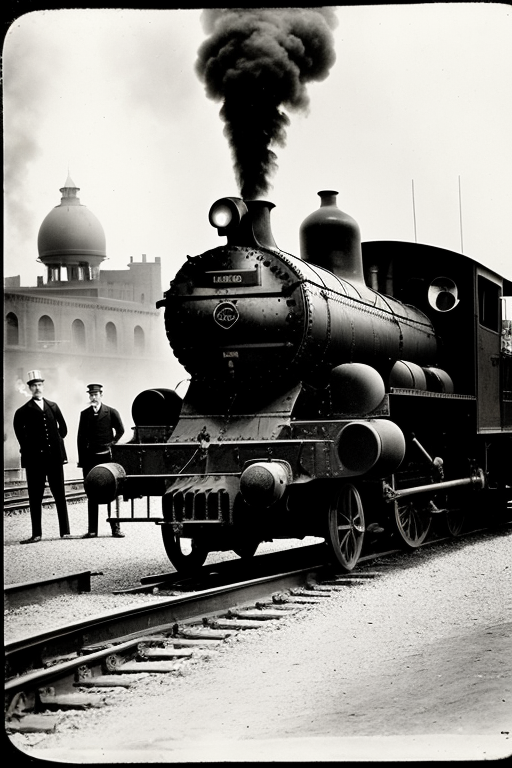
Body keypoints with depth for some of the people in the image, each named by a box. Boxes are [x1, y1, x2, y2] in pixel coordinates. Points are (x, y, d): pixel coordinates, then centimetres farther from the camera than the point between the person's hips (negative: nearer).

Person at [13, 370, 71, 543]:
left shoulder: (53, 407, 13)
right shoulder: (24, 411, 2)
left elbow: (63, 427, 20)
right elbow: (19, 428, -8)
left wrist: (57, 441, 10)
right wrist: (27, 447, -7)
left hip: (54, 456, 3)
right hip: (35, 458, -3)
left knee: (60, 495, 4)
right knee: (35, 497, 0)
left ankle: (65, 531, 8)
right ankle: (36, 534, 2)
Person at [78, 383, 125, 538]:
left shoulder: (111, 412, 2)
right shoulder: (85, 414, 10)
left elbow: (120, 430, 4)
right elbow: (81, 438, 9)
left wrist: (111, 445, -5)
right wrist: (81, 460, 4)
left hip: (106, 456, -3)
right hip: (89, 458, 3)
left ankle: (115, 528, 4)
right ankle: (92, 530, 6)